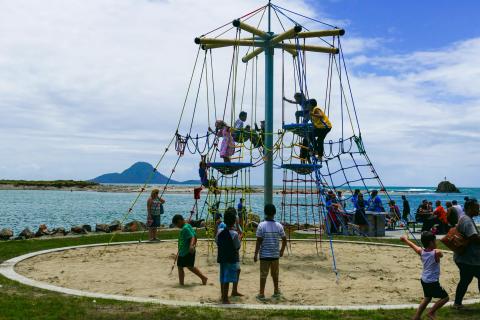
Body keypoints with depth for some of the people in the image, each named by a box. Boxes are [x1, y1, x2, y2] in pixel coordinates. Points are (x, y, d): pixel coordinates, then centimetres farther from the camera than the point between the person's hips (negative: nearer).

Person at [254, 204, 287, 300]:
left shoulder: (261, 225, -13)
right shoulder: (279, 226, -3)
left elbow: (259, 241, -12)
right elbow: (284, 240, 2)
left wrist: (256, 254, -5)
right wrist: (282, 251, 17)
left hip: (264, 254, -3)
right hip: (275, 254, 3)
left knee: (263, 275, 4)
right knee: (275, 274, 17)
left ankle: (262, 294, 7)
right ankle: (276, 291, 29)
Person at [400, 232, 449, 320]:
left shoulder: (421, 251, -3)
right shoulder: (436, 253, -21)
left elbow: (413, 245, 15)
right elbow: (441, 254, 3)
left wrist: (405, 239, 33)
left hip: (424, 280, 8)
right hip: (432, 282, -8)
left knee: (427, 298, 24)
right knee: (445, 297, 8)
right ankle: (431, 312, 7)